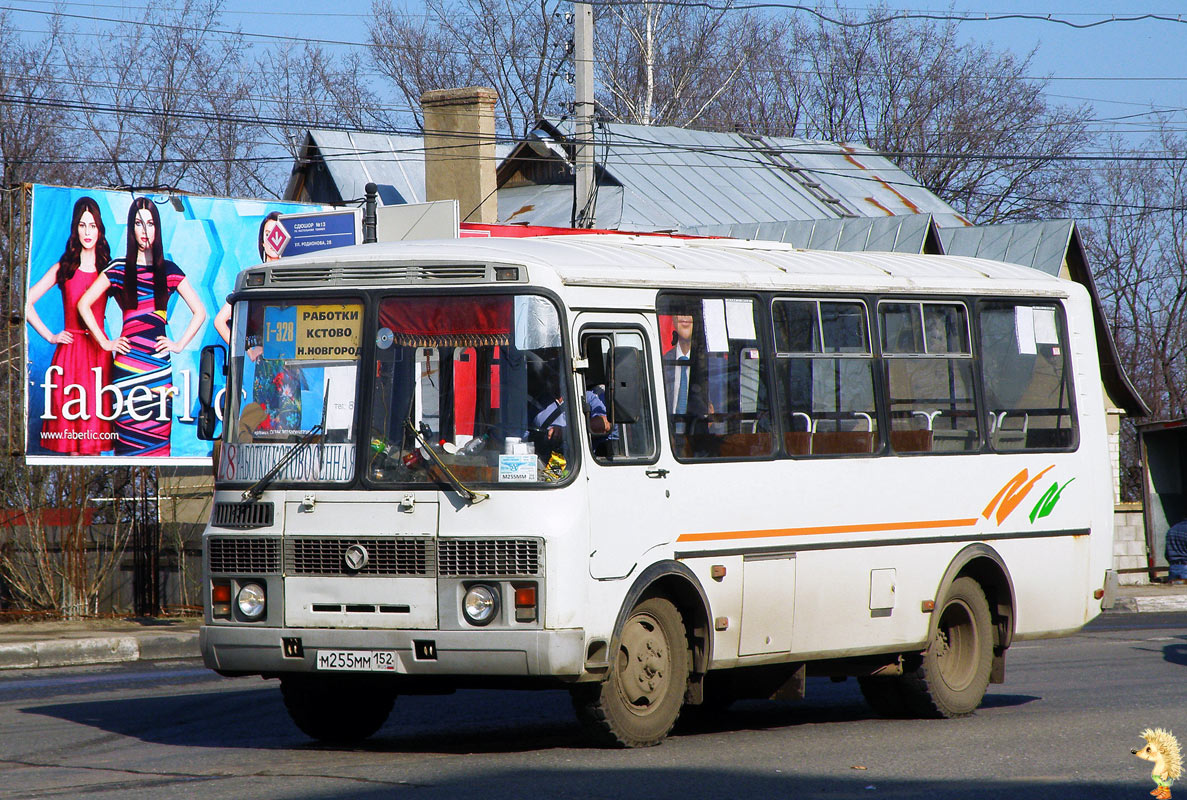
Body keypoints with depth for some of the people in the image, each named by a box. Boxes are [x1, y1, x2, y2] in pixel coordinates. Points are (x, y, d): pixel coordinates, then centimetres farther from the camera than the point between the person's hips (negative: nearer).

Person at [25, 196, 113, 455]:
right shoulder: (63, 268, 6)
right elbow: (26, 303, 6)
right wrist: (50, 336, 2)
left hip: (99, 353, 1)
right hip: (69, 353, -1)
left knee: (95, 434, -2)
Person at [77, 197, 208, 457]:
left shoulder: (169, 271, 10)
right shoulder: (119, 270, 6)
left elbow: (199, 312, 13)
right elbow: (84, 304, 8)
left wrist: (179, 344, 4)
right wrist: (105, 342, 3)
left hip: (158, 366, 1)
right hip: (127, 365, -1)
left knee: (157, 435, -2)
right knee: (128, 441, -5)